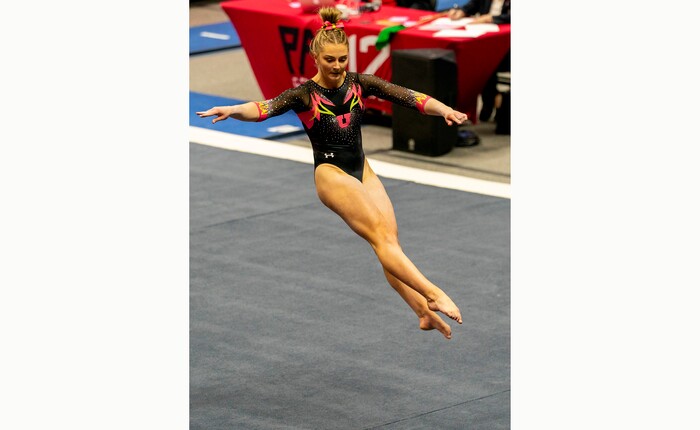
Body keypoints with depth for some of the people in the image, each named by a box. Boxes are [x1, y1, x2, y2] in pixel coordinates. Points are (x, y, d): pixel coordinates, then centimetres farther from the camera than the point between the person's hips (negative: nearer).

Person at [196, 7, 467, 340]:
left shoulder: (358, 83, 3)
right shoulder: (305, 94, -7)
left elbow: (407, 96, -7)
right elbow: (266, 108, -24)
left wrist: (444, 110, -23)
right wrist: (233, 110, -44)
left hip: (362, 169, 5)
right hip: (331, 173, -5)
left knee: (391, 238, -6)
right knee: (379, 233, -20)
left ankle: (424, 312, -8)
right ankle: (432, 294, -27)